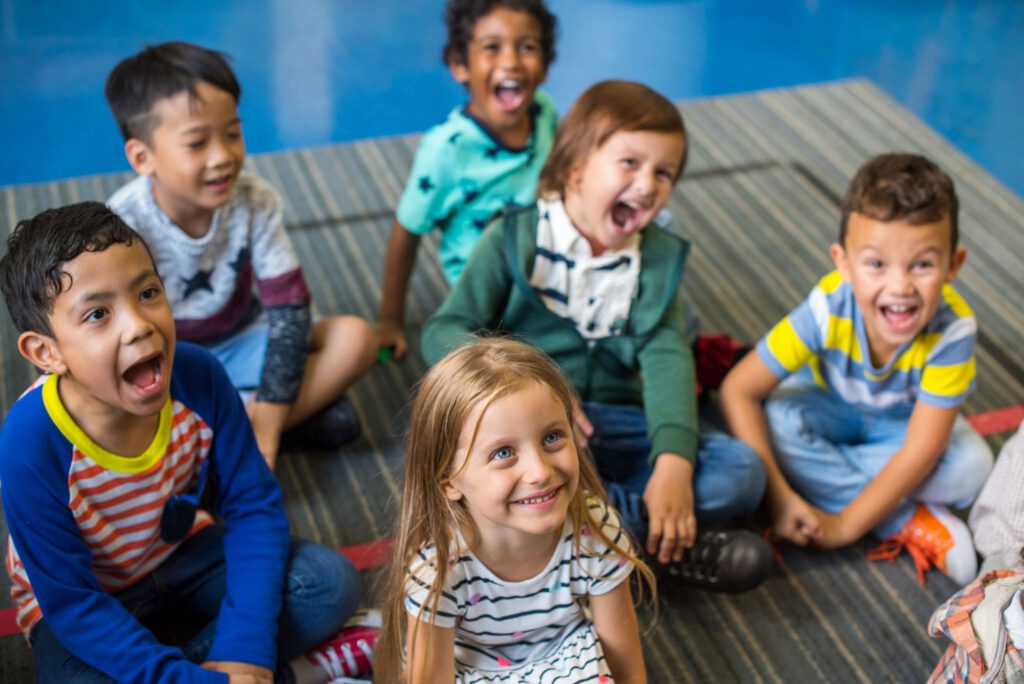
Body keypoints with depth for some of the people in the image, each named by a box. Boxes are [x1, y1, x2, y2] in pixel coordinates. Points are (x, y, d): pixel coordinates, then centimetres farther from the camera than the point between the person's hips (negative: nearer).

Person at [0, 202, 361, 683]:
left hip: (183, 557, 4)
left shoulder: (197, 376, -23)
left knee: (331, 581, -14)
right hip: (89, 605, -3)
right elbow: (71, 603, -25)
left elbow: (253, 505, -14)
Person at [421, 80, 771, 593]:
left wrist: (673, 463, -23)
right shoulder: (515, 238, -1)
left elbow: (666, 359, -5)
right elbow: (444, 331, -7)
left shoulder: (658, 258, 9)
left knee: (742, 472, -17)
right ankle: (658, 537, -26)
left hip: (616, 426, 3)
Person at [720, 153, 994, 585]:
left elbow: (920, 450, -32)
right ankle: (912, 523, -21)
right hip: (828, 406, 0)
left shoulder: (953, 329, -36)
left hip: (903, 422, 0)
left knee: (971, 468, -26)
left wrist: (846, 524, -31)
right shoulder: (827, 310, -35)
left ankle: (821, 476, -17)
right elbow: (738, 390, -30)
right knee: (778, 425, -31)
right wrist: (777, 494, -34)